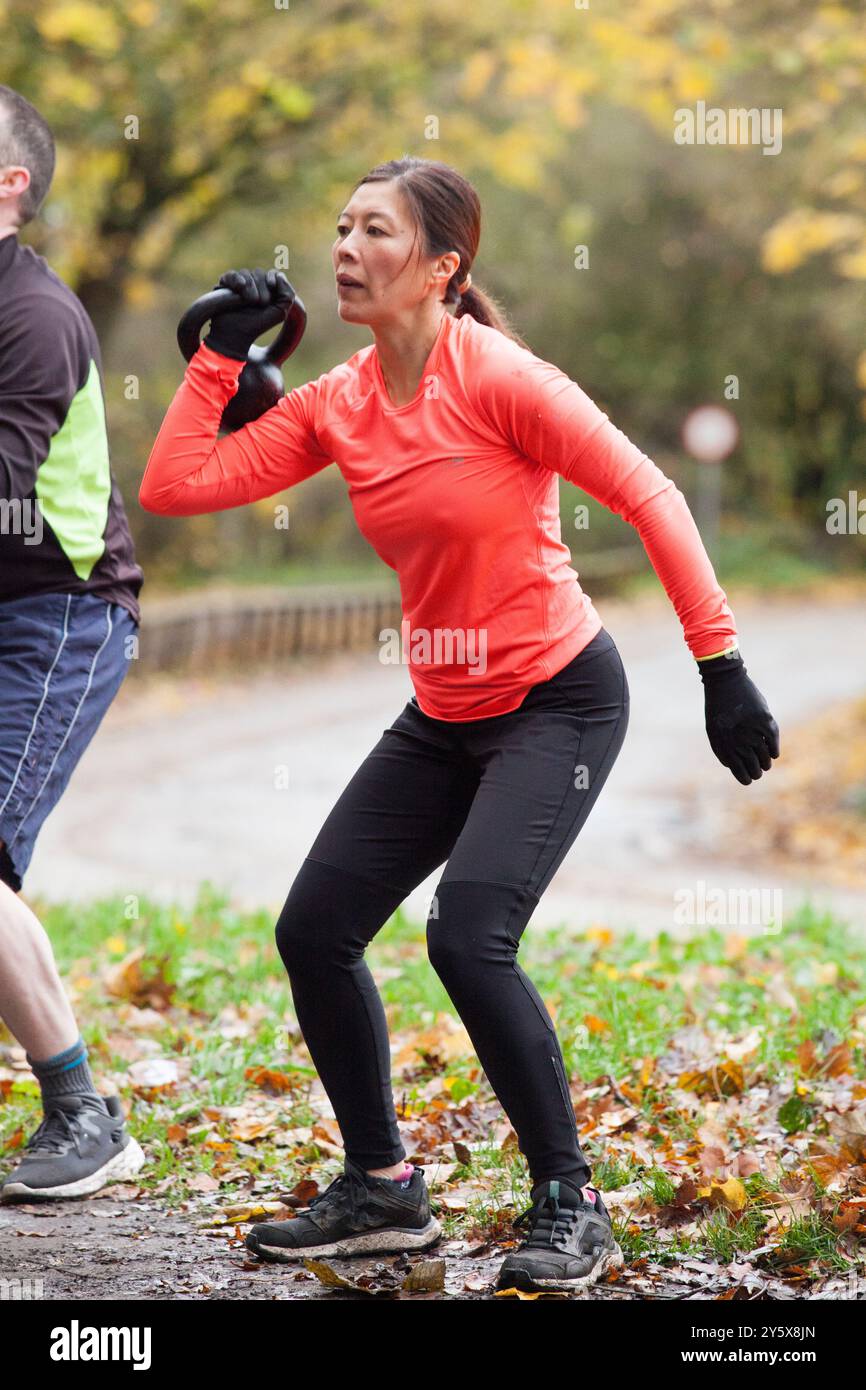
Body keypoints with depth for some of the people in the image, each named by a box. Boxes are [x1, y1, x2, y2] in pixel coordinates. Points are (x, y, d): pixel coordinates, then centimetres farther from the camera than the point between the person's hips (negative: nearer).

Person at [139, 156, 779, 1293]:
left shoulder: (500, 379, -18)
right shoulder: (336, 406, 1)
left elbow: (649, 496, -17)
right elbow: (175, 486, 0)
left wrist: (721, 665, -19)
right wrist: (220, 354, -3)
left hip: (560, 699, -7)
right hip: (444, 715, 7)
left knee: (468, 938, -22)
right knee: (314, 932, 4)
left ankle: (571, 1208, -4)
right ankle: (382, 1190, 21)